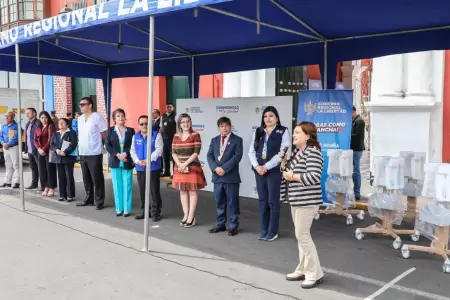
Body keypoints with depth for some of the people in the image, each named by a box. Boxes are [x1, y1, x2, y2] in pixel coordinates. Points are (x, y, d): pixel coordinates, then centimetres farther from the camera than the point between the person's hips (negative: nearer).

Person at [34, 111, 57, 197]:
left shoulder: (51, 126, -3)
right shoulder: (38, 128, 15)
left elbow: (51, 139, -12)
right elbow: (35, 140, 9)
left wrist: (44, 149, -14)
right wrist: (39, 149, -8)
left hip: (49, 151, -6)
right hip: (41, 152, 6)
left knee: (50, 169, -5)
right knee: (42, 170, 7)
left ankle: (52, 189, 0)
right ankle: (46, 188, 15)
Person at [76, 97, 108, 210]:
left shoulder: (97, 117, -8)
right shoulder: (80, 119, 12)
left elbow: (104, 135, -6)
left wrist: (98, 145, 0)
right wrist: (79, 147, 12)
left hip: (94, 153, -7)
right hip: (82, 153, 7)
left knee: (97, 179, -2)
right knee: (86, 178, 13)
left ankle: (99, 201, 6)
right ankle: (88, 199, 25)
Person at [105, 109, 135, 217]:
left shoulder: (130, 130, 4)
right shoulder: (110, 130, 5)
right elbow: (107, 145, -1)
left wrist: (125, 154, -16)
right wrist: (117, 155, -13)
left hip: (127, 162, -1)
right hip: (115, 162, 1)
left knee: (127, 185, 1)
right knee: (117, 186, 6)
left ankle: (127, 209, 7)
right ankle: (119, 209, 13)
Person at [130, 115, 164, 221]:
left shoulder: (156, 134, -4)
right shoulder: (136, 136, 12)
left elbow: (158, 150, -12)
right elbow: (132, 150, 8)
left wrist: (148, 160, -18)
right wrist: (138, 161, -10)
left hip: (153, 167, -5)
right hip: (140, 168, 5)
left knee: (154, 191, -2)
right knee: (142, 191, 11)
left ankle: (155, 212, 7)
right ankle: (144, 211, 23)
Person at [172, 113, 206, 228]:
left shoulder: (195, 135, -7)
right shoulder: (176, 136, 7)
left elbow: (196, 152, -13)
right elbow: (173, 153, 5)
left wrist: (185, 164, -16)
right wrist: (179, 164, -11)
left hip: (192, 167, -5)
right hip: (179, 167, 5)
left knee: (192, 191, -1)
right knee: (182, 191, 9)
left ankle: (191, 217, 4)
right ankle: (185, 215, 17)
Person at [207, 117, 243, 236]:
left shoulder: (237, 140, -1)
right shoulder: (214, 140, 13)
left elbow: (237, 156, -12)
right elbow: (209, 156, 5)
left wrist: (224, 168, -18)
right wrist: (215, 168, -13)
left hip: (231, 177, -4)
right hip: (217, 176, 4)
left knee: (232, 203, 3)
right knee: (219, 202, 12)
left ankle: (233, 226, 12)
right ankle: (220, 224, 23)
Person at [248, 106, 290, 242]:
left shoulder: (283, 131, -2)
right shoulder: (258, 132, 12)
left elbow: (282, 153, -11)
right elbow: (251, 151, 8)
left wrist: (266, 167, -14)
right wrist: (257, 166, -9)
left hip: (274, 171, -4)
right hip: (259, 170, 5)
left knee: (273, 201, 1)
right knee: (262, 201, 10)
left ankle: (273, 231, 12)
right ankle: (264, 230, 19)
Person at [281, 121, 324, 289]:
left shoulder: (312, 152, -17)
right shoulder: (297, 152, 13)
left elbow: (314, 176, -27)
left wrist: (292, 177, -19)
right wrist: (285, 165, 5)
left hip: (307, 201, -10)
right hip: (296, 200, 10)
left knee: (302, 235, -6)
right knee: (301, 235, 14)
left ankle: (315, 274, 6)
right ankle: (303, 270, 24)